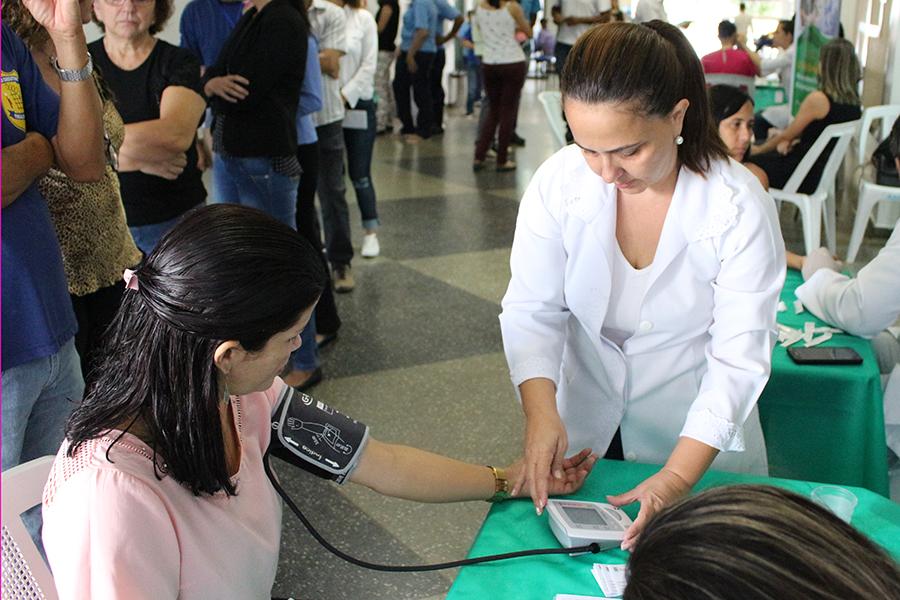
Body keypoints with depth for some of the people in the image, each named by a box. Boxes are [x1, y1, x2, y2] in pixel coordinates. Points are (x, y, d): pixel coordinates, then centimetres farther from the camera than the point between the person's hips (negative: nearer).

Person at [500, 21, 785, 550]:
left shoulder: (739, 206, -23)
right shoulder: (559, 180, -17)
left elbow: (738, 361, -22)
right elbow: (532, 309, -14)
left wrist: (679, 478, -32)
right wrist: (541, 412, -31)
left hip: (698, 437, -2)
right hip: (583, 433, 2)